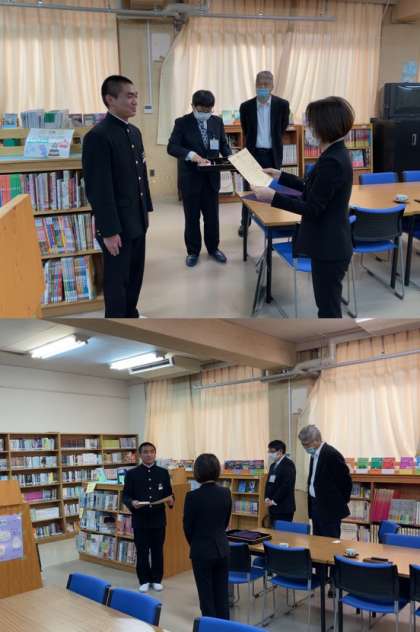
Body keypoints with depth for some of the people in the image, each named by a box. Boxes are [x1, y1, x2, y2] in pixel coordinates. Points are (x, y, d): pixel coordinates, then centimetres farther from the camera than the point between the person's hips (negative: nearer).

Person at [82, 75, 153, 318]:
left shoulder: (134, 132, 9)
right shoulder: (98, 136, -19)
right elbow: (98, 189, -21)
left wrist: (146, 208, 18)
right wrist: (109, 230, -21)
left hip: (137, 219, 8)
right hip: (117, 224, -8)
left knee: (135, 272, 19)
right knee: (117, 278, 5)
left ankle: (130, 315, 37)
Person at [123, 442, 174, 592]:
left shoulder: (163, 472, 4)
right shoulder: (132, 473, -1)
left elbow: (169, 493, 6)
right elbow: (125, 495, -2)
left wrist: (171, 500, -16)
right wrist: (132, 502, -22)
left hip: (158, 519, 1)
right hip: (140, 520, -1)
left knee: (158, 551, 9)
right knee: (142, 552, 6)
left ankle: (156, 579, 23)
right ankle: (144, 581, 19)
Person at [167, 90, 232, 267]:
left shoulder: (217, 121, 5)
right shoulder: (182, 123, -8)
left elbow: (224, 145, 10)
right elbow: (172, 147, -15)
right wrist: (191, 154, -32)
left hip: (211, 176, 3)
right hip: (190, 177, -3)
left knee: (212, 215, 12)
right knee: (192, 216, 8)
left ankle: (213, 248, 28)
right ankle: (193, 251, 21)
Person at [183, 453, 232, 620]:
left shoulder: (193, 496, -17)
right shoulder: (225, 493, -4)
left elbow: (188, 526, -7)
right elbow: (226, 521, 7)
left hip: (202, 551, -4)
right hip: (222, 549, 4)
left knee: (206, 595, 7)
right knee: (222, 593, 14)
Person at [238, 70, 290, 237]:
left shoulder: (282, 105, -7)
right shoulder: (246, 106, -5)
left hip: (273, 154, 0)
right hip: (253, 152, 0)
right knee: (249, 189, 6)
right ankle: (245, 222, 17)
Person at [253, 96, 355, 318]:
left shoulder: (332, 161, -24)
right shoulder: (334, 154, 8)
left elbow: (312, 208, -23)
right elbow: (313, 189, 19)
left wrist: (273, 197, -22)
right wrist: (281, 176, 21)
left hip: (330, 248, -10)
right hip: (327, 244, 10)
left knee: (329, 309, 2)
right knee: (326, 305, 21)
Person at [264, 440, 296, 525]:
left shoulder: (288, 464, -10)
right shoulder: (273, 465, 18)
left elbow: (286, 485, -18)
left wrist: (274, 501, -15)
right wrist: (267, 498, 4)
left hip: (284, 508, -8)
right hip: (273, 507, 8)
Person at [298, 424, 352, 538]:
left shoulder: (332, 454, -17)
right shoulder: (314, 454, 12)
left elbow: (346, 480, -16)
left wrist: (341, 502, -6)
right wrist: (312, 504, 15)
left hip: (330, 509, -9)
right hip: (315, 506, 9)